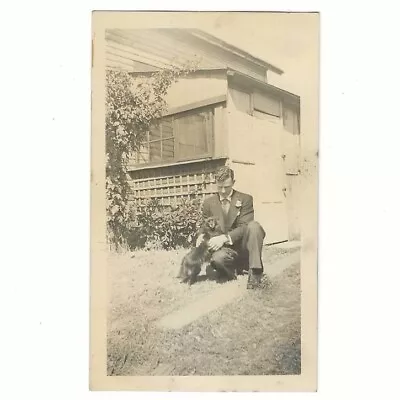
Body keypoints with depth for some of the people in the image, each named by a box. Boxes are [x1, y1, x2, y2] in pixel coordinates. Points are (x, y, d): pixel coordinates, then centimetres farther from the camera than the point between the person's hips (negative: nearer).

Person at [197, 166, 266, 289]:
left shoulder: (245, 199, 1)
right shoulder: (208, 203, 9)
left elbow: (244, 227, -10)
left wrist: (225, 238, -26)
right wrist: (202, 237, -13)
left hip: (242, 245, -1)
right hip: (223, 248, 1)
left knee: (254, 225, -31)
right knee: (217, 258, -35)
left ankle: (255, 273, -26)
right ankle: (237, 266, 2)